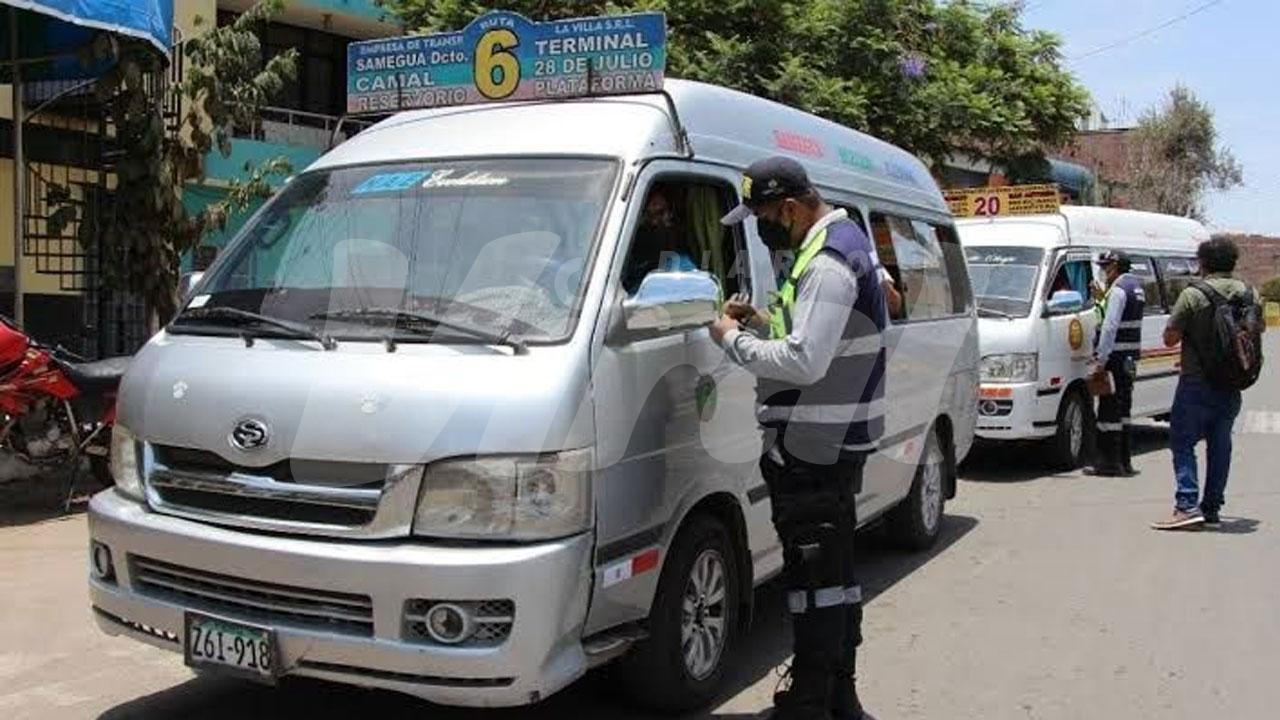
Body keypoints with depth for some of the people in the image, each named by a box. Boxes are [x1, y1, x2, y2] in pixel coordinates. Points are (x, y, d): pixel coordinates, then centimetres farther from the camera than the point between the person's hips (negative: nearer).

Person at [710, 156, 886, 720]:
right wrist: (764, 320, 10)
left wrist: (734, 340, -13)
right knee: (834, 564, 16)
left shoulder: (828, 260, -19)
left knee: (812, 568, -4)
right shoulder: (846, 240, 15)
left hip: (811, 446, -11)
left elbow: (805, 363, -26)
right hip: (838, 439, 11)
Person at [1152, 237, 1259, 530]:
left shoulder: (1193, 295, -13)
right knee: (1220, 444, 12)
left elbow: (1170, 338, -12)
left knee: (1182, 442, -1)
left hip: (1197, 384, -5)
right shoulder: (1248, 294, 4)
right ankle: (1212, 508, 15)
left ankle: (1187, 504, -12)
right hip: (1232, 385, 6)